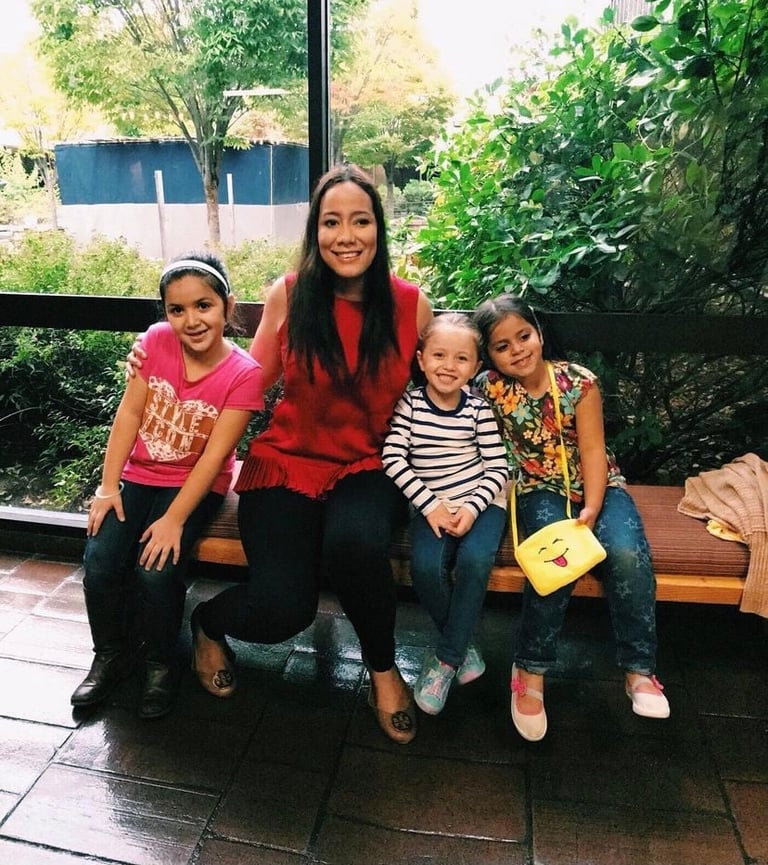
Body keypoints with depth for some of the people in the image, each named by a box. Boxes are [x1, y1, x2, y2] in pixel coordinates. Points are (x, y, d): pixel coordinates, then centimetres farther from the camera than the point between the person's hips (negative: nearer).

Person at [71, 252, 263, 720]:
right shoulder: (157, 340, -8)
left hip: (195, 485, -3)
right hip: (138, 474, 4)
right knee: (99, 559, -15)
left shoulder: (244, 373, -17)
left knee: (156, 568, -23)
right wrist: (108, 487, -8)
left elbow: (214, 455, -19)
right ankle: (110, 655, 13)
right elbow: (129, 413, -5)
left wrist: (174, 519, -22)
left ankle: (160, 665, 6)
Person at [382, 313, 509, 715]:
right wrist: (431, 505, -16)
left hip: (480, 503, 0)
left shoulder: (479, 409, -1)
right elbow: (393, 460, -9)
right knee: (426, 566, -26)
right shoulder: (410, 404, -2)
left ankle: (447, 658, -8)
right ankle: (463, 643, 4)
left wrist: (471, 508, -17)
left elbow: (498, 469, -2)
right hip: (431, 505, 1)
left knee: (474, 559, -29)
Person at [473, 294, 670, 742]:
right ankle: (532, 670, -14)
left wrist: (592, 509, -21)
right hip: (539, 490, 0)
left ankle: (639, 670, -9)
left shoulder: (578, 381, -11)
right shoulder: (488, 388, -9)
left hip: (597, 485, 1)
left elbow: (593, 449, -11)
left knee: (628, 554, -25)